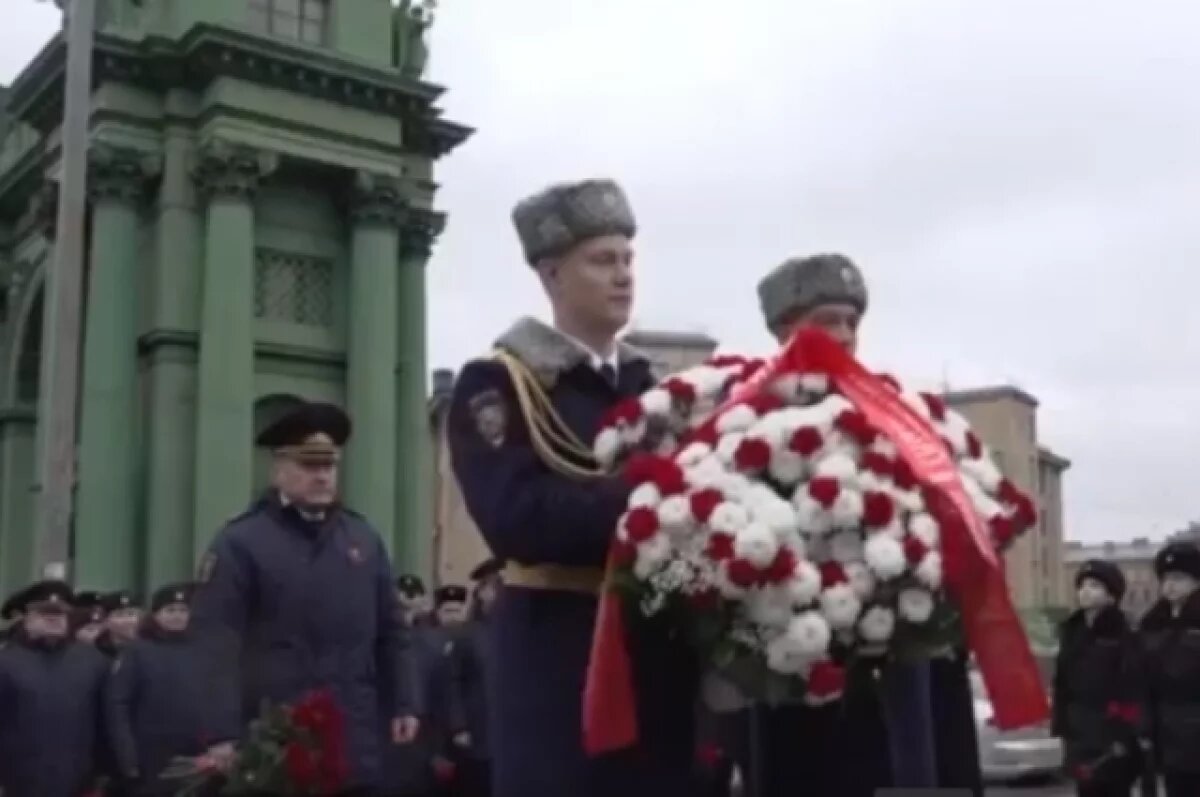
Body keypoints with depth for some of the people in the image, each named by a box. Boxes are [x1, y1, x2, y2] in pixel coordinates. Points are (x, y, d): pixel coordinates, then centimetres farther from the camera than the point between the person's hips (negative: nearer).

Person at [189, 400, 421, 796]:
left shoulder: (363, 537, 12)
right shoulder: (240, 542, -4)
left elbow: (389, 631, 15)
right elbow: (216, 643, -11)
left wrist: (402, 704, 10)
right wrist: (224, 734, -18)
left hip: (355, 747, 5)